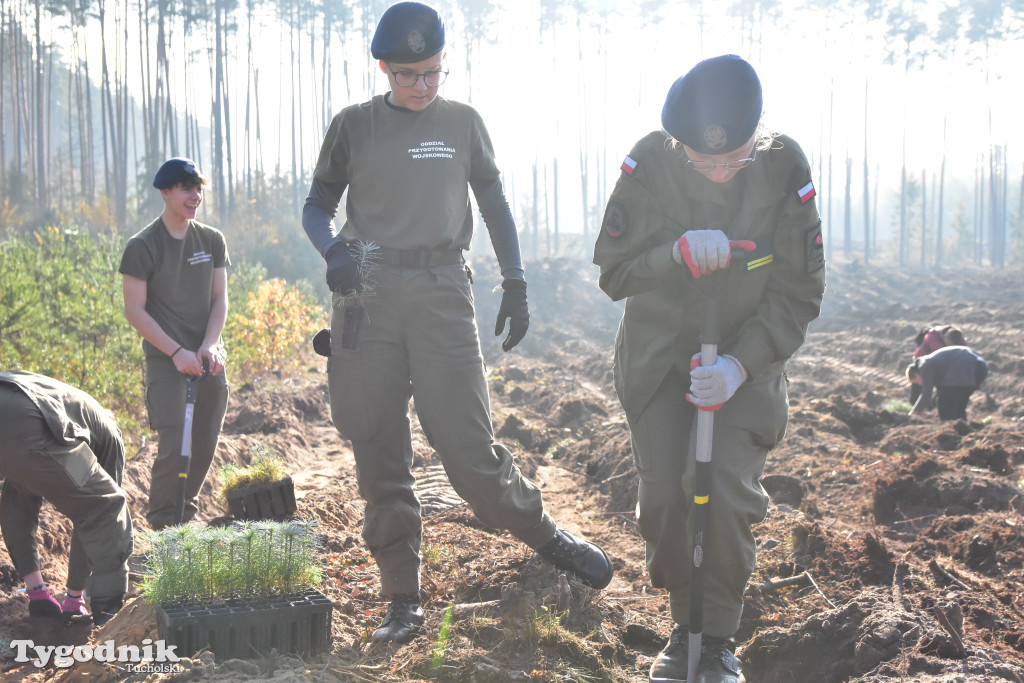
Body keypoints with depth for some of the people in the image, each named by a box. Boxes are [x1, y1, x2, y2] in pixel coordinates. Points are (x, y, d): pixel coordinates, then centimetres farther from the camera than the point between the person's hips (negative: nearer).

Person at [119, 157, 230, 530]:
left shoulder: (212, 240, 8)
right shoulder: (142, 246, -6)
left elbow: (220, 298, 7)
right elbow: (135, 311, -8)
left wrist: (209, 345, -9)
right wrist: (176, 352, -15)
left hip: (208, 360, 5)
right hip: (165, 359, -5)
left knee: (205, 443, 6)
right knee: (174, 446, -12)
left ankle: (186, 514, 22)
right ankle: (162, 526, 2)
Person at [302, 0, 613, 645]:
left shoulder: (462, 122, 7)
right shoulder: (354, 125, 6)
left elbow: (495, 205, 14)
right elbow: (318, 205, 10)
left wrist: (516, 285, 7)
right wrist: (334, 251, -12)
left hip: (442, 294, -1)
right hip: (367, 296, 1)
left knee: (468, 445, -7)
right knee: (380, 456, 3)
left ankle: (545, 533, 18)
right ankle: (403, 599, 13)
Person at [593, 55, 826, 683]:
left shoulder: (785, 170, -16)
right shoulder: (649, 164, -15)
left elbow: (799, 292, -9)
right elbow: (614, 271, -10)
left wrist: (740, 365, -22)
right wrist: (678, 252, -30)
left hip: (747, 356, -1)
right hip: (658, 356, 1)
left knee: (724, 490, -18)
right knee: (663, 496, -5)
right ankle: (685, 628, 19)